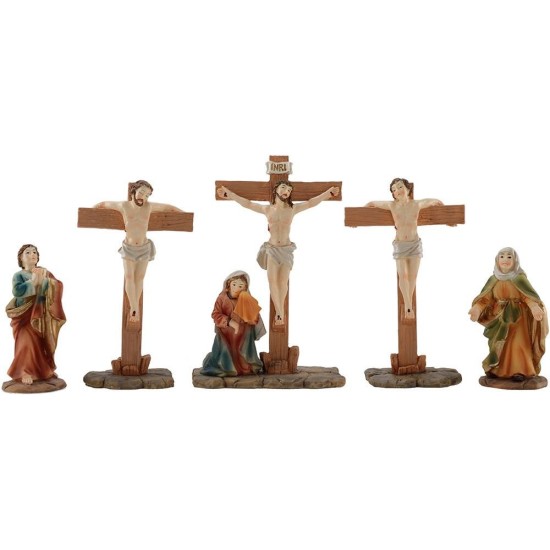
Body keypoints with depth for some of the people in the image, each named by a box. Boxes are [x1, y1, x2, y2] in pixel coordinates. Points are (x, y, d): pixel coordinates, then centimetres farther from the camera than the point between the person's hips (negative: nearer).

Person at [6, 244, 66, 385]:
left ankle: (43, 371, 20)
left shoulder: (45, 272, 8)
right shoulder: (19, 275, -4)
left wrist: (45, 280, -18)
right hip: (25, 315, -4)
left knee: (42, 344, 7)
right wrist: (33, 281, -19)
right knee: (27, 343, -15)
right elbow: (17, 291, -23)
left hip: (42, 316, 4)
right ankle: (25, 372, -6)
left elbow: (58, 287, -4)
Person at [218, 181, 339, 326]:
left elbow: (311, 203, -1)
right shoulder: (267, 209, 3)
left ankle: (279, 311, 15)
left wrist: (328, 192, -9)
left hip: (286, 249, 0)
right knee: (272, 281, -9)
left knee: (283, 282, -2)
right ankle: (279, 312, -2)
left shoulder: (292, 209, 0)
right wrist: (229, 194, 4)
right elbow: (247, 203, 7)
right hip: (272, 249, 0)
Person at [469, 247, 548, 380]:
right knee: (499, 345, 4)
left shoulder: (520, 278, -6)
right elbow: (486, 297, 0)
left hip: (518, 316, -3)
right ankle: (496, 369, 16)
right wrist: (477, 308, -17)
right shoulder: (494, 279, 3)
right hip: (500, 317, 3)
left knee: (518, 344, -9)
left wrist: (535, 307, -33)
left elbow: (529, 295, -14)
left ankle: (519, 371, 0)